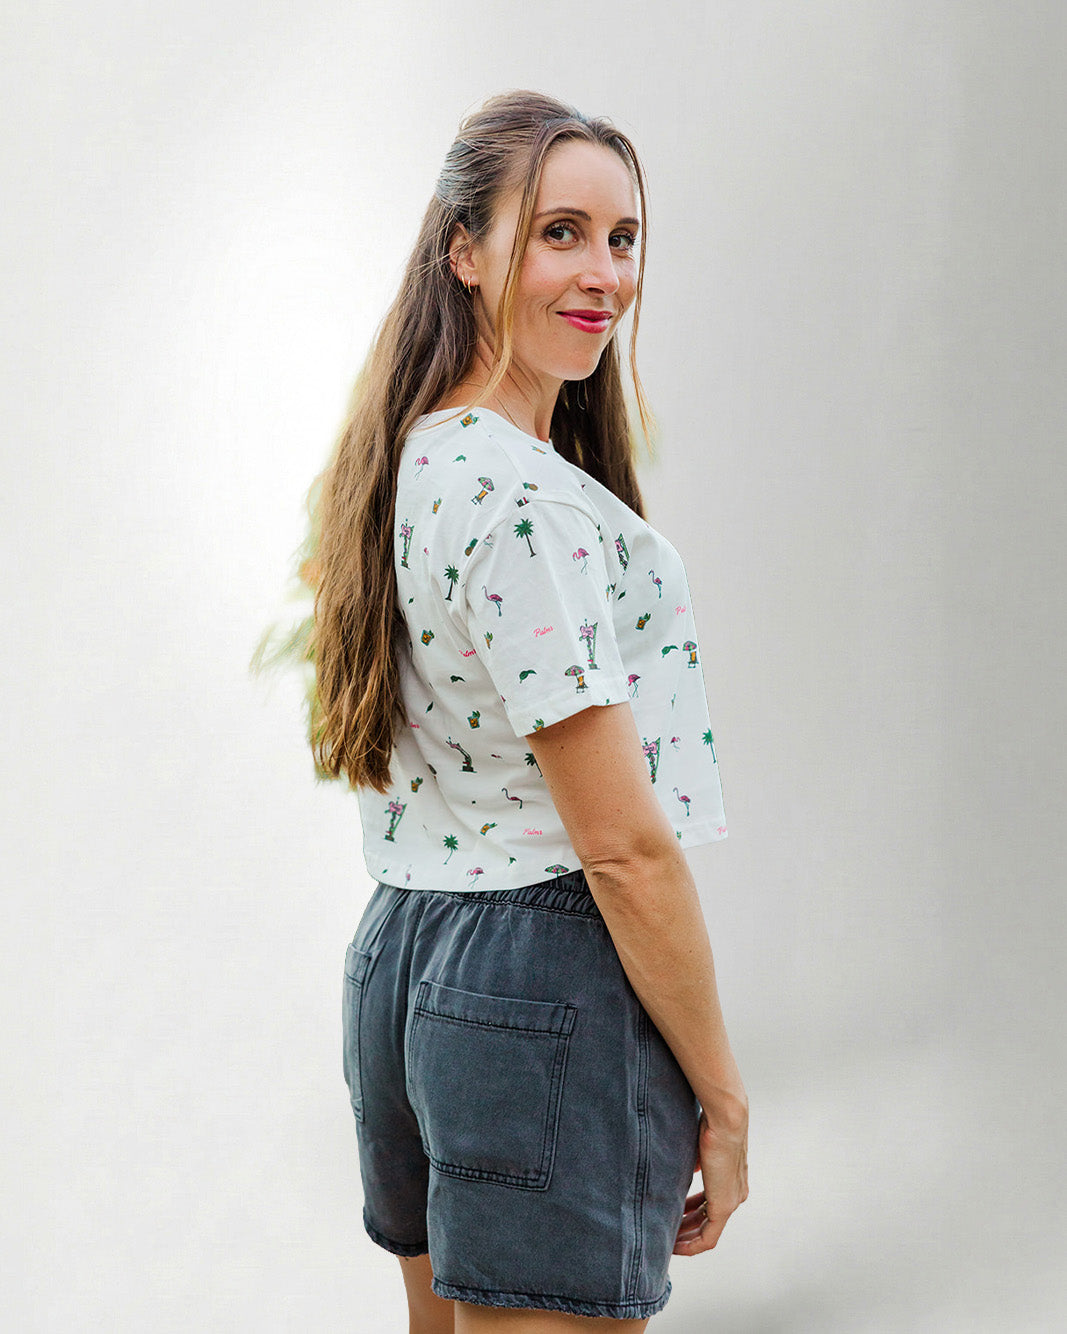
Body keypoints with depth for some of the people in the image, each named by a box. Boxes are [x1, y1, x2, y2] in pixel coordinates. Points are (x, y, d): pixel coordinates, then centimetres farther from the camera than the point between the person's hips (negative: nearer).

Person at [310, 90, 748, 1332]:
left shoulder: (414, 462, 10)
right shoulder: (527, 497, -20)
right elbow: (625, 846, -19)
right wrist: (721, 1098, -11)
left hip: (401, 955, 10)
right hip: (547, 986, -9)